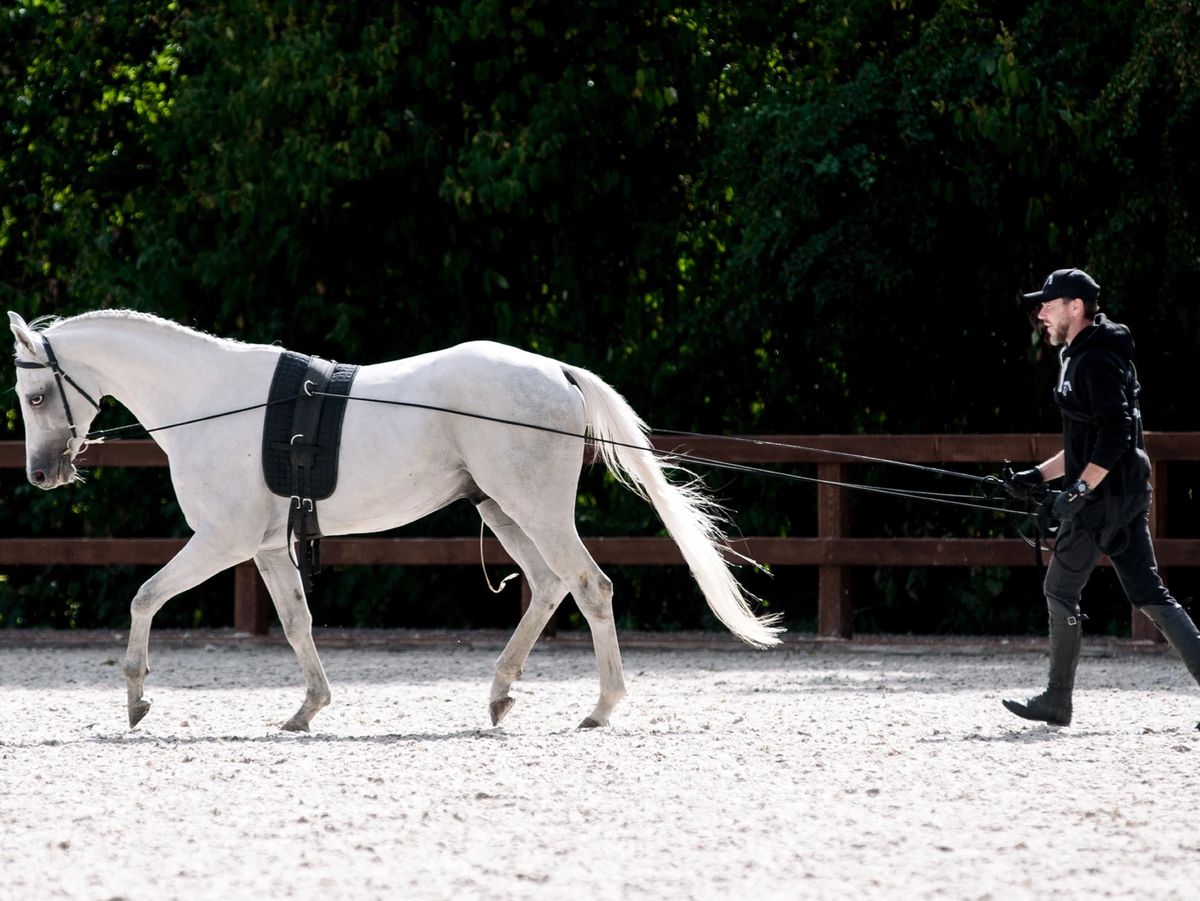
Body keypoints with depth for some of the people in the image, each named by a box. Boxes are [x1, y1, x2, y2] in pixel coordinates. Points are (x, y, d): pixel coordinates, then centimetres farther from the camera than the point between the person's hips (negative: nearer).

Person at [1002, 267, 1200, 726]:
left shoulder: (1097, 361, -13)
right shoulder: (1080, 358, 20)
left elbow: (1115, 435, -23)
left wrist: (1080, 489, -25)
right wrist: (1038, 475, 23)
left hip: (1104, 497, -10)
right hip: (1127, 495, 10)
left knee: (1060, 590, -1)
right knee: (1149, 594, 5)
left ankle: (1057, 702, 6)